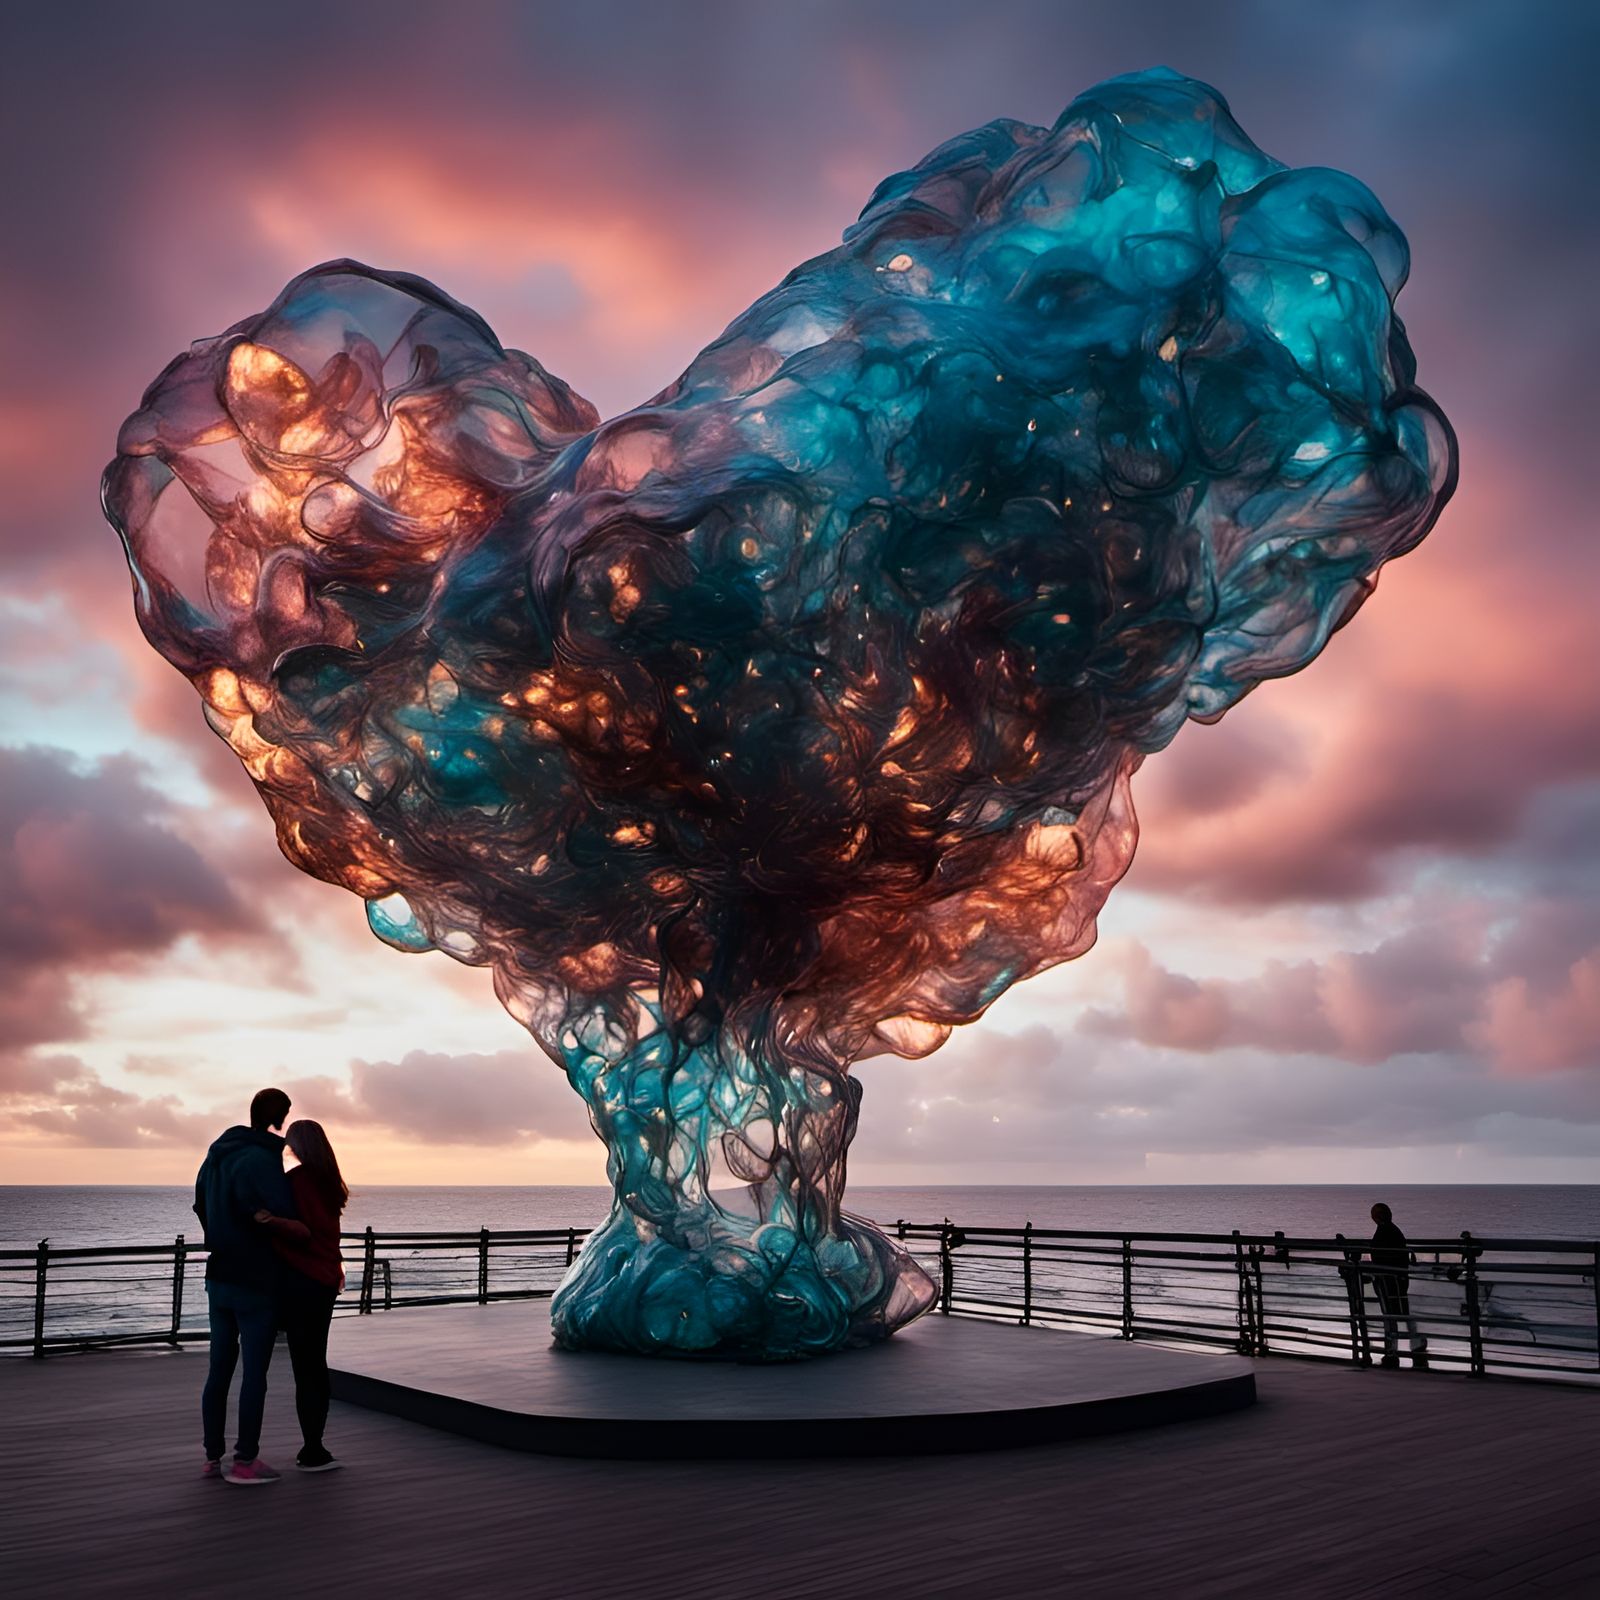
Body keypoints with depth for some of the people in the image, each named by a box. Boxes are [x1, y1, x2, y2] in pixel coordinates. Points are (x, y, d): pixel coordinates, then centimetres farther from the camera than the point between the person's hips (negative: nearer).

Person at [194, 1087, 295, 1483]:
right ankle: (245, 1461, 3)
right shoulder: (261, 1160, -19)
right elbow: (282, 1216, -21)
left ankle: (213, 1456, 19)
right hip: (256, 1284, -8)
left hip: (219, 1279, 8)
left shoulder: (216, 1156, 8)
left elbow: (202, 1209, 18)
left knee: (219, 1369, 13)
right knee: (255, 1374, -1)